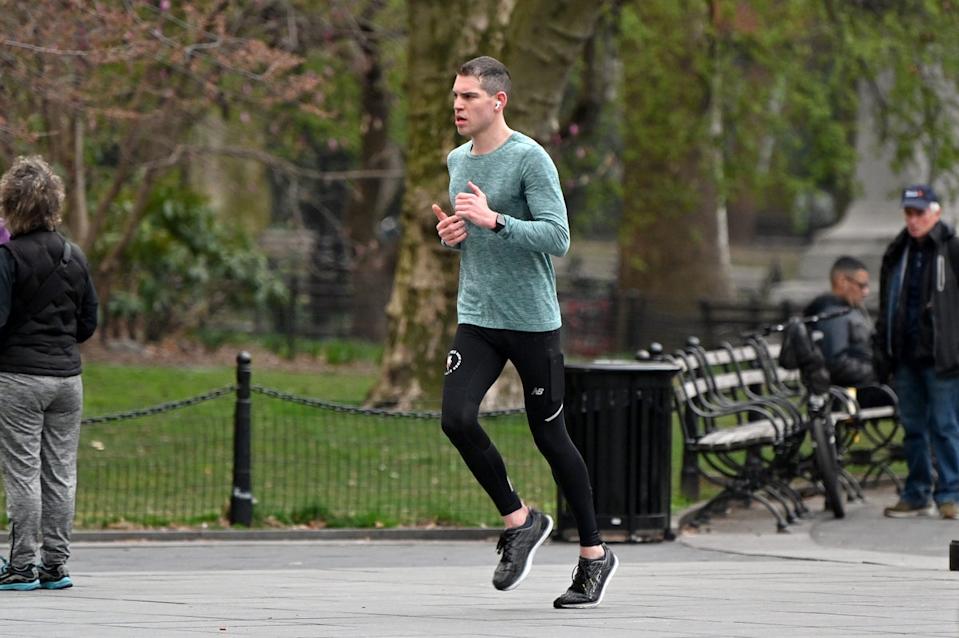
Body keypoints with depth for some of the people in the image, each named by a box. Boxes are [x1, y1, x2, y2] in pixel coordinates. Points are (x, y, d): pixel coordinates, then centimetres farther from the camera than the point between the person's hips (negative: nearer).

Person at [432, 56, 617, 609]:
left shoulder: (531, 159, -11)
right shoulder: (457, 161, 12)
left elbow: (557, 237, -18)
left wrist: (492, 220, -25)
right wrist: (452, 234, 4)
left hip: (533, 320, -6)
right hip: (477, 319, 6)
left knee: (550, 435, 2)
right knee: (457, 417, -16)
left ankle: (595, 553, 17)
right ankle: (519, 520, 3)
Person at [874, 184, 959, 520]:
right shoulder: (897, 253, 14)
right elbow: (886, 308, 20)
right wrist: (883, 353, 14)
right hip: (906, 357, 6)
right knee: (913, 427, 10)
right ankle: (916, 495, 15)